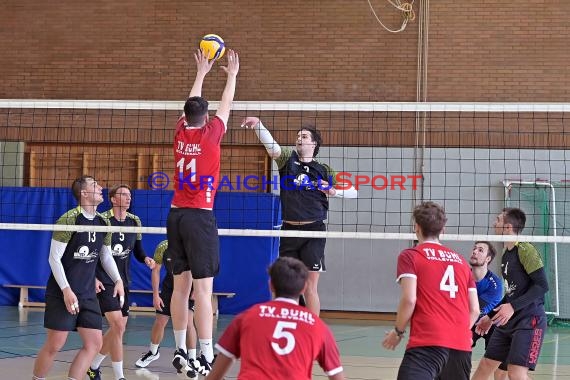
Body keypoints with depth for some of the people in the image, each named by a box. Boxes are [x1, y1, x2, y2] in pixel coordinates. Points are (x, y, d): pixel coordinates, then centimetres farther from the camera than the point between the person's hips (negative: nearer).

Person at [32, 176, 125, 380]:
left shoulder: (103, 223, 7)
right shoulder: (69, 219, -12)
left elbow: (106, 256, 20)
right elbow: (54, 258, -12)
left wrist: (118, 280, 5)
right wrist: (66, 290, -18)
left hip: (88, 295, 7)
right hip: (62, 294, -6)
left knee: (94, 343, 0)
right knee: (54, 345, -3)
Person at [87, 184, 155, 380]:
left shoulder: (134, 221, 6)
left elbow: (138, 251, 13)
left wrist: (146, 259, -8)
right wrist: (93, 277, -16)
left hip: (123, 281, 6)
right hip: (103, 282, -6)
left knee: (118, 328, 10)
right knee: (118, 326, -16)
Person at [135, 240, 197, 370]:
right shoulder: (163, 247, -20)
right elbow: (156, 270, -6)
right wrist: (155, 295, -7)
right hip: (169, 286, 2)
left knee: (188, 322, -16)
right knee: (159, 322, 6)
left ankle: (192, 358, -4)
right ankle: (153, 352, 33)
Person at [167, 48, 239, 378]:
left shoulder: (181, 133, 7)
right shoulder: (210, 134, -5)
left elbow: (192, 104, 25)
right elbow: (226, 105, 13)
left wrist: (201, 72, 38)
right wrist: (232, 74, 28)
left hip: (176, 215, 6)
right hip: (200, 216, -6)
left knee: (181, 286, 9)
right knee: (203, 289, -7)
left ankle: (181, 351, 13)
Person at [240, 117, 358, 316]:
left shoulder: (323, 170, 6)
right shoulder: (288, 159, 8)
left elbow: (352, 191, 9)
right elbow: (271, 145, -10)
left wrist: (334, 191, -10)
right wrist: (258, 124, -26)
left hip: (313, 231, -2)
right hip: (289, 230, 2)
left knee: (310, 286, -3)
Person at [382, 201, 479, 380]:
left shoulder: (410, 256, 4)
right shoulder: (460, 260, 20)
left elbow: (409, 300, -9)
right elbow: (475, 309, 16)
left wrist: (398, 331, 5)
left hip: (427, 343, -6)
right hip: (461, 345, 6)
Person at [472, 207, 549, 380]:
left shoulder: (525, 249, -13)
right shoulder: (506, 254, 13)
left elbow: (542, 285, -19)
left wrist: (513, 307, -23)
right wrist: (490, 317, 22)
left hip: (529, 320, -9)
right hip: (508, 321, 9)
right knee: (485, 365, 10)